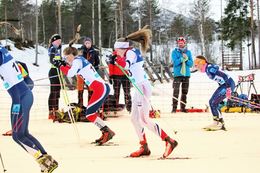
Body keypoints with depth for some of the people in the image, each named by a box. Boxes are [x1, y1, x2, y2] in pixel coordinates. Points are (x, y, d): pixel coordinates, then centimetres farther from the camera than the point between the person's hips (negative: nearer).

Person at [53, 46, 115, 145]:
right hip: (102, 87, 10)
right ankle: (105, 133, 12)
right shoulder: (80, 59, 18)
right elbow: (72, 72, 29)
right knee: (91, 113, 14)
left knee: (89, 114, -8)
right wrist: (64, 65, 17)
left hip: (100, 88, -10)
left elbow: (70, 73, -21)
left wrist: (60, 66, -8)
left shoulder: (77, 60, -8)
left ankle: (107, 132, -9)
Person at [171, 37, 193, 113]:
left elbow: (191, 64, 4)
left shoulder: (188, 52, 10)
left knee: (185, 92, 7)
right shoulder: (175, 52, 1)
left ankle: (183, 107, 15)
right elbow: (175, 62, -11)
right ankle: (174, 108, -11)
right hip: (177, 74, -3)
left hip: (186, 74, 3)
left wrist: (186, 60, -14)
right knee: (176, 91, -12)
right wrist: (182, 59, -21)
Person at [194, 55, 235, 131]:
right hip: (223, 85, 10)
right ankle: (221, 124, 14)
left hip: (229, 84, -10)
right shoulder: (207, 69, 13)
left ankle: (218, 123, -4)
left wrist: (228, 89, -27)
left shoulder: (210, 68, -17)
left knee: (214, 103, -12)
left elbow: (224, 76, -24)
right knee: (212, 102, 11)